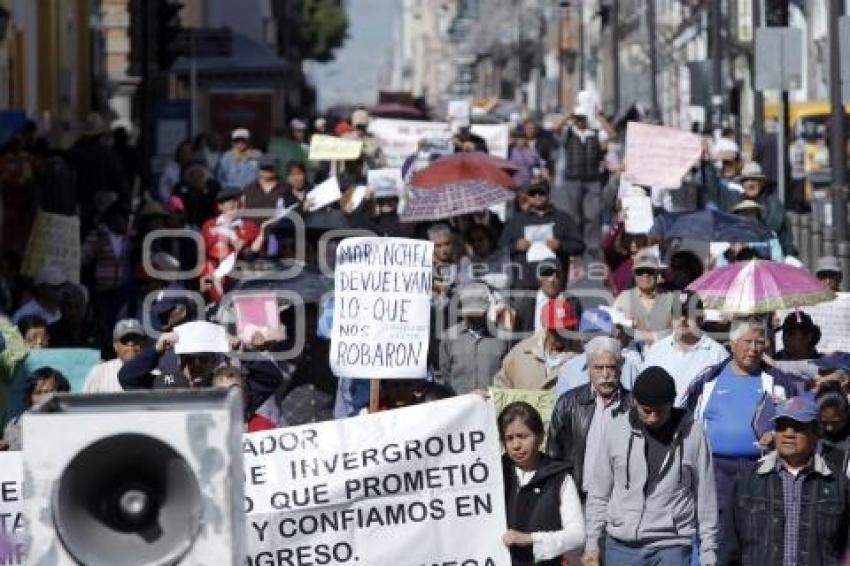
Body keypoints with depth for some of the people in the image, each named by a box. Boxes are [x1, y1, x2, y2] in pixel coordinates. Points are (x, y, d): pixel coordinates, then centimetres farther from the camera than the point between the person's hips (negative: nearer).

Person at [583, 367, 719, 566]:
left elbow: (706, 497, 2)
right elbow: (599, 491, 8)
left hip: (671, 548, -2)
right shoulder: (616, 430, 1)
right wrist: (592, 544, 6)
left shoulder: (691, 433, -3)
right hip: (621, 546, 2)